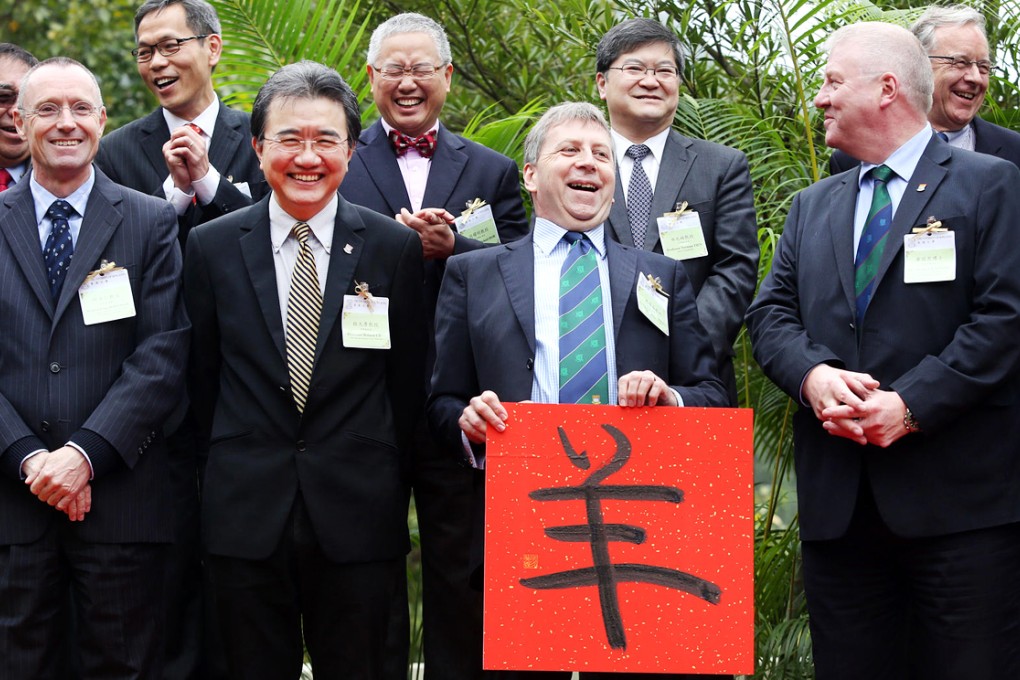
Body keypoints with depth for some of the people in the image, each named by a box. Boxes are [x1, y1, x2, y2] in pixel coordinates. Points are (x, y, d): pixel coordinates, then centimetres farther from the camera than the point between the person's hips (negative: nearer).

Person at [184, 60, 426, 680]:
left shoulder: (395, 247, 0)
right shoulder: (211, 247, 2)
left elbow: (408, 381, 4)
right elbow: (203, 378, 8)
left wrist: (387, 489, 6)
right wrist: (233, 472, 7)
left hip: (357, 519, 0)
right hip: (245, 517, 1)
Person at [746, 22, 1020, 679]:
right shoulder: (812, 206, 20)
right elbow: (772, 312, 11)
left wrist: (912, 405, -16)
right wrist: (812, 374, -10)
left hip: (959, 500, -5)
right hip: (837, 497, 5)